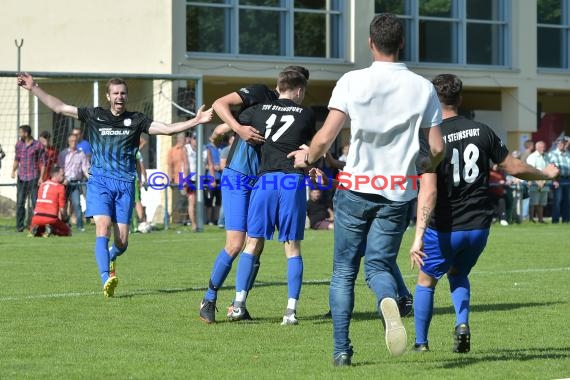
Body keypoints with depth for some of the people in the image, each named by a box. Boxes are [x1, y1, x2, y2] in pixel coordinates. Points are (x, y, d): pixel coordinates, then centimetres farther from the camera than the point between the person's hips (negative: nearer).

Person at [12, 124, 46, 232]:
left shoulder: (38, 145, -4)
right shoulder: (19, 144, 10)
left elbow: (42, 162, -2)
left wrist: (41, 177, -8)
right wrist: (13, 171, 4)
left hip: (34, 177, -4)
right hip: (21, 177, 4)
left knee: (34, 202, -3)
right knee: (20, 202, 2)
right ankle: (19, 225, 6)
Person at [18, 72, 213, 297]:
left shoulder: (136, 120, 7)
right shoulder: (95, 116, 7)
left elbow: (168, 129, 2)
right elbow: (59, 107, 8)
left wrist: (195, 121, -10)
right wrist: (33, 88, 3)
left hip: (125, 185, 1)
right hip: (99, 182, -1)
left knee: (122, 242, -1)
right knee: (103, 227, -21)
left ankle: (111, 257, 36)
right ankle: (106, 279, -26)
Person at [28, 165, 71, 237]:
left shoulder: (42, 185, 18)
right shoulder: (60, 187, 1)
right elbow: (62, 209, -2)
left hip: (37, 217, 5)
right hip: (51, 217, -5)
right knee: (68, 232, 14)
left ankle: (35, 229, -4)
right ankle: (51, 228, -13)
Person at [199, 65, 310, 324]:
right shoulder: (261, 94, -4)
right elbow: (219, 104, -12)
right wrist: (239, 128, -26)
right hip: (238, 178, -6)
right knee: (235, 244, -11)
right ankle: (209, 300, 3)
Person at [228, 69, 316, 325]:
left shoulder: (259, 110, 12)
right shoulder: (306, 115, 10)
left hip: (266, 178, 1)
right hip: (294, 179, -1)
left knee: (253, 243, 7)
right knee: (292, 247, 4)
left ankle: (239, 304, 2)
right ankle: (291, 310, -1)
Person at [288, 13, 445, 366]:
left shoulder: (352, 81, -6)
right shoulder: (423, 88, 0)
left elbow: (325, 139, -11)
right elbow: (437, 148, 0)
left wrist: (307, 158, 10)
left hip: (356, 189, -1)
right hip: (398, 193, 1)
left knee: (344, 271, 12)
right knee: (379, 266, 8)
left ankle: (341, 349, 9)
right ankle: (389, 300, -28)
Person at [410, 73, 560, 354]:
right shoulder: (481, 131, -3)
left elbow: (429, 192, -23)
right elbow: (513, 167, 4)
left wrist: (419, 237, -27)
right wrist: (546, 174, 23)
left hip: (444, 229, -4)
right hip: (478, 225, 4)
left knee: (426, 281, 17)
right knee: (458, 274, 26)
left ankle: (421, 342, 17)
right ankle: (462, 323, 2)